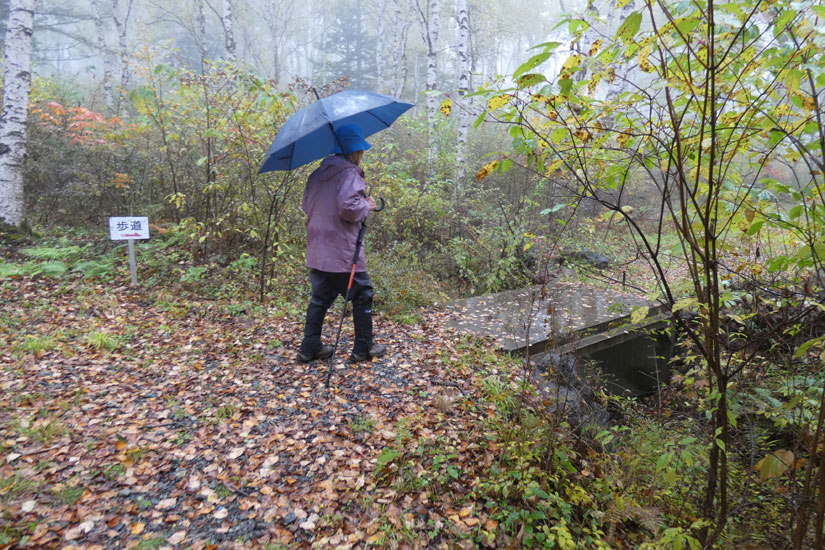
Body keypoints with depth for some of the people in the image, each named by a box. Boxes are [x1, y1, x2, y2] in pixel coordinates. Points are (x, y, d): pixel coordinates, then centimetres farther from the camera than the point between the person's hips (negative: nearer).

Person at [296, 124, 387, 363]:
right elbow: (348, 206, -26)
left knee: (320, 298, 16)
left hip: (317, 252, 8)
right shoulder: (349, 172, -13)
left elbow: (306, 206, 21)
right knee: (362, 296, 6)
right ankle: (363, 348, 15)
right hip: (343, 253, -8)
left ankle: (310, 348, 20)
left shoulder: (317, 174, 13)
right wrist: (367, 205, -8)